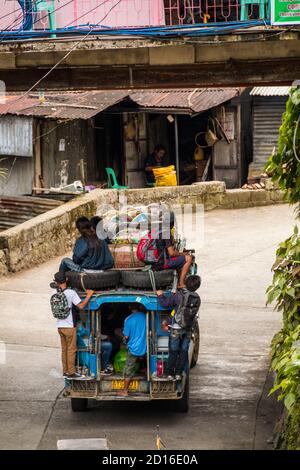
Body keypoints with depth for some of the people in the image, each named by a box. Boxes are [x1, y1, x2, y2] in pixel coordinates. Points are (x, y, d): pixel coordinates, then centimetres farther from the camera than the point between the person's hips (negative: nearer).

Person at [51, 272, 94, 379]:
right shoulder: (71, 293, -16)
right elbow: (81, 306, -19)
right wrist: (89, 295, -8)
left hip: (59, 325, 6)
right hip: (69, 326, -6)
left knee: (64, 349, 15)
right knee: (71, 349, 2)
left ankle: (65, 371, 20)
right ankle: (71, 373, 3)